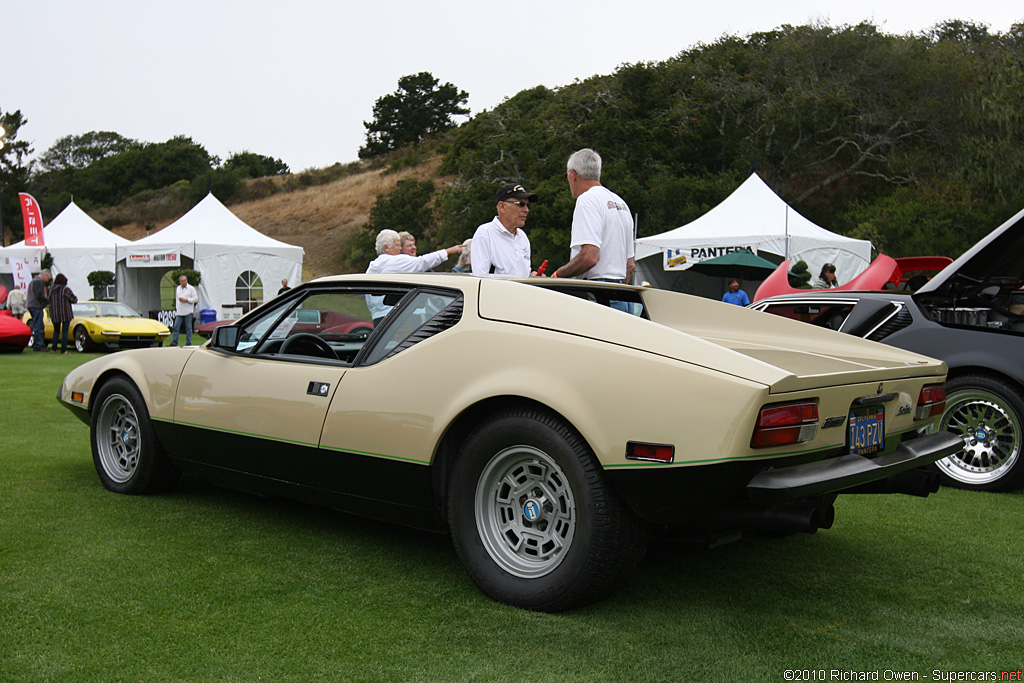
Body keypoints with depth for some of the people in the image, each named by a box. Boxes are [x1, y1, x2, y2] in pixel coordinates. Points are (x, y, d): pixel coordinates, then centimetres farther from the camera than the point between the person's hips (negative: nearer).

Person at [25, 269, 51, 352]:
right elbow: (39, 295, -20)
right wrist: (49, 301, -10)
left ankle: (41, 344, 17)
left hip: (31, 305, 11)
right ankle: (38, 346, -9)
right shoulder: (39, 281, -11)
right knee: (38, 327, -9)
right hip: (36, 306, -11)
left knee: (40, 326, 14)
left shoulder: (33, 280, 23)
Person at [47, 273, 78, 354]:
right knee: (65, 332, 1)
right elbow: (74, 300, -8)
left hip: (55, 314, 4)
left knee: (56, 331, 17)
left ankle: (54, 349, 12)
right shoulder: (66, 289, -13)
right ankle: (63, 350, -2)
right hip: (66, 314, -4)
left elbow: (48, 300, 10)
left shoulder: (51, 290, 1)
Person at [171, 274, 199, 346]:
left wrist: (186, 300, -13)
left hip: (188, 312, -4)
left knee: (188, 328, 0)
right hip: (179, 312, 4)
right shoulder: (178, 288, 15)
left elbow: (196, 299, -6)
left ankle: (188, 343, 7)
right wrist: (176, 307, 16)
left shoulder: (191, 288, -1)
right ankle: (174, 343, 4)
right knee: (176, 327, 0)